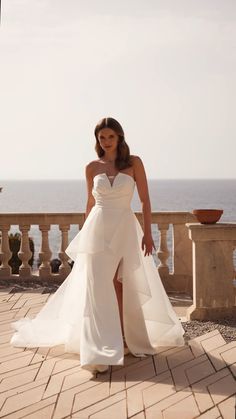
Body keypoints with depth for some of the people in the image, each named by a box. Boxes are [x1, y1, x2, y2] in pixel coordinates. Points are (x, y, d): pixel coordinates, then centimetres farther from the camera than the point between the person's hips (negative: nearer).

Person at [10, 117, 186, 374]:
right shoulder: (92, 168, 6)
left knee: (123, 288, 5)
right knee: (99, 289, -5)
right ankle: (101, 352, -5)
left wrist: (147, 232, -4)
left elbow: (145, 200, 2)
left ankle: (125, 339, 21)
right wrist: (85, 233, 20)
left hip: (126, 230, 0)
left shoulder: (134, 163, 1)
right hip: (98, 228, 0)